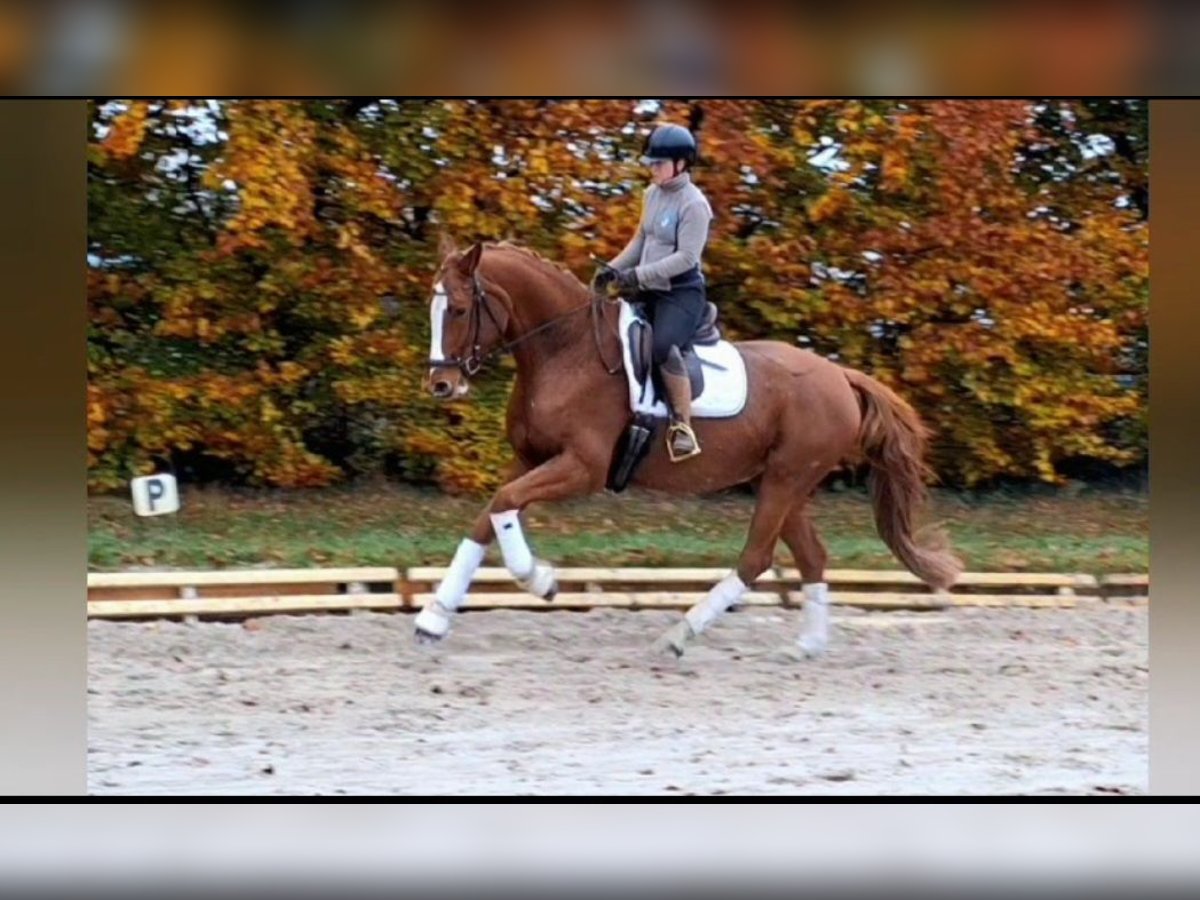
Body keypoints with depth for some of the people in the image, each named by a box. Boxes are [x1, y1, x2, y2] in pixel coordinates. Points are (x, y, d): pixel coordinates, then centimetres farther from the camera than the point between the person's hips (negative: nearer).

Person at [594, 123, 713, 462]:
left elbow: (686, 257, -22)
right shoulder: (652, 194, 9)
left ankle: (682, 427, -26)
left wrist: (638, 275, -25)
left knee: (664, 346, -33)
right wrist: (614, 268, 6)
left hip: (681, 292, -9)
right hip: (648, 290, 9)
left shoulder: (693, 203, -16)